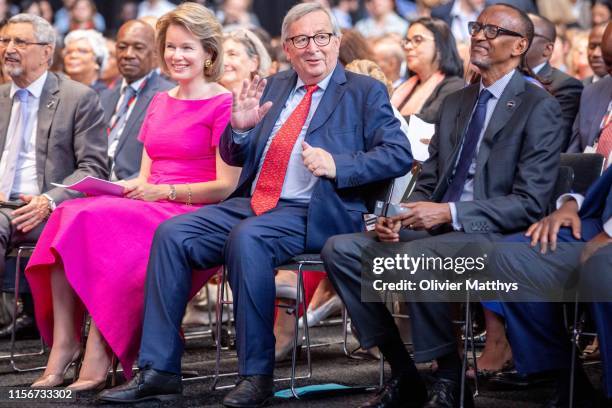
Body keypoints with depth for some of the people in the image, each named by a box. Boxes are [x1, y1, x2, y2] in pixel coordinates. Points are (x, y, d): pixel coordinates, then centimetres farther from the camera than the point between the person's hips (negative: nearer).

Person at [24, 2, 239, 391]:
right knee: (70, 212, -22)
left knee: (96, 222, -31)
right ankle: (63, 343, -27)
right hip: (148, 207, 7)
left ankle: (98, 355, -28)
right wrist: (131, 187, -2)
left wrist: (163, 191, -16)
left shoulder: (223, 104, -2)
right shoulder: (159, 103, 22)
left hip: (191, 214, -7)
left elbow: (226, 186, -8)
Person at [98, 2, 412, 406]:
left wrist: (337, 165, -20)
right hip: (250, 203, 6)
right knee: (172, 234, -14)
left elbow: (399, 154, -7)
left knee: (247, 237, -34)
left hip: (311, 214, -6)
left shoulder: (366, 93, 3)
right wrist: (239, 128, -3)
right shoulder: (274, 88, 18)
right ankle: (159, 371, -13)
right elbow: (235, 157, 20)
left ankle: (257, 375, -26)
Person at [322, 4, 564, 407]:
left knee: (413, 258, -36)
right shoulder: (455, 102, 19)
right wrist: (399, 219, -2)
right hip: (433, 227, 8)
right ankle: (403, 375, -6)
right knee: (340, 249, -11)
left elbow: (531, 202, -12)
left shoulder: (539, 107, -4)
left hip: (491, 237, -8)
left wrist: (450, 213, -20)